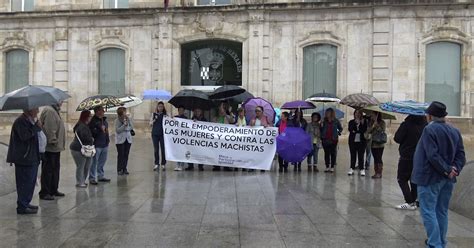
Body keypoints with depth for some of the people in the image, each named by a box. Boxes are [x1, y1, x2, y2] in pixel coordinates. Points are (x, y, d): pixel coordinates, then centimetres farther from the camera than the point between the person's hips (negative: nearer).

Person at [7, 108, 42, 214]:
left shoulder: (30, 120, 16)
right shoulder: (20, 121, -15)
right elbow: (24, 136, -28)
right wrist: (36, 127, -23)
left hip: (31, 158, 10)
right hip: (24, 159, -10)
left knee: (30, 182, 16)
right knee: (25, 183, -6)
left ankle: (26, 203, 27)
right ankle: (22, 207, 1)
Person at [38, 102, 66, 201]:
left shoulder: (55, 110, 17)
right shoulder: (49, 111, -16)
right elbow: (49, 129, -23)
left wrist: (61, 144, 18)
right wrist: (53, 141, -20)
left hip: (55, 148, 10)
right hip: (50, 148, -10)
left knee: (55, 169, 17)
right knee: (48, 170, -2)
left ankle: (53, 190, 27)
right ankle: (44, 193, 7)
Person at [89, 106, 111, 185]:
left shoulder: (104, 120, 14)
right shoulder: (93, 121, -11)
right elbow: (91, 132, -21)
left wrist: (108, 139, 21)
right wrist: (100, 130, -25)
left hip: (105, 144, 8)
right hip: (97, 145, -8)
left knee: (102, 162, 17)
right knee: (94, 162, -2)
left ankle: (101, 176, 28)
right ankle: (92, 178, 5)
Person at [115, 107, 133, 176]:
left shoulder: (128, 119, 4)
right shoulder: (117, 120, -7)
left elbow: (131, 127, -4)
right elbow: (118, 130, -13)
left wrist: (128, 120, -12)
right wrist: (124, 125, -21)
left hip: (128, 139, 4)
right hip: (120, 140, -4)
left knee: (126, 154, 7)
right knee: (120, 155, -2)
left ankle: (124, 169, 16)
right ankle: (119, 170, 5)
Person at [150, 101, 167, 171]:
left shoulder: (165, 114, 6)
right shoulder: (154, 114, 10)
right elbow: (150, 124, 9)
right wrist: (154, 120, -7)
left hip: (162, 134, -1)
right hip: (155, 134, 1)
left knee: (163, 149, -2)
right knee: (156, 149, 4)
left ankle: (163, 164, 5)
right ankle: (156, 164, 9)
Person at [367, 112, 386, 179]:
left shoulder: (382, 122, -5)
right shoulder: (371, 122, 11)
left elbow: (382, 131, -18)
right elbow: (368, 131, 3)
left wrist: (376, 124, -17)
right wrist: (373, 126, -11)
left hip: (380, 143, -6)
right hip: (373, 143, 6)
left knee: (379, 158, -5)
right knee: (375, 159, 10)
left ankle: (379, 173, 0)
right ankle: (376, 172, 16)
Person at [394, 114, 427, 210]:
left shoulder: (406, 124, -18)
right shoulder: (425, 124, -3)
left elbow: (397, 138, -13)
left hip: (407, 157, -5)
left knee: (402, 179, 4)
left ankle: (410, 202, -4)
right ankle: (413, 200, 20)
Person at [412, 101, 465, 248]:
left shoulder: (429, 130, -15)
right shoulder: (455, 131, 8)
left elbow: (432, 155, -23)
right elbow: (461, 155, 3)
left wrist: (447, 170, -16)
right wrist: (454, 169, -7)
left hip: (430, 178, -8)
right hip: (447, 180, 8)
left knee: (428, 212, -2)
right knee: (442, 211, 17)